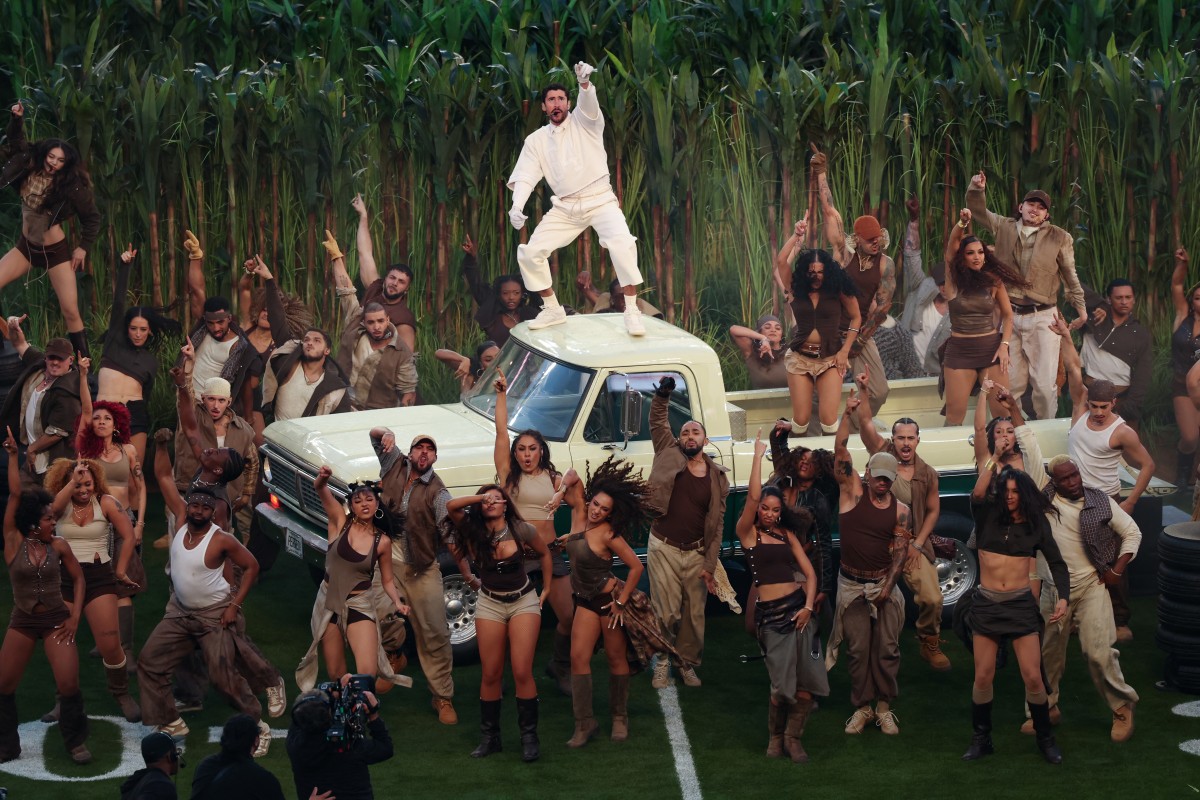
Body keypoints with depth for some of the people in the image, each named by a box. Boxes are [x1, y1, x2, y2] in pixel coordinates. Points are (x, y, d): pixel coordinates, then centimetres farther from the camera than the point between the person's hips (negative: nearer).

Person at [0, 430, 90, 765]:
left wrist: (75, 616, -2)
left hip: (56, 620, 0)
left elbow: (78, 578, 7)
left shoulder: (59, 546, -5)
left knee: (68, 684, -10)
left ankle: (76, 742, 10)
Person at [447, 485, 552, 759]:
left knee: (522, 672, -11)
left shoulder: (521, 530, -10)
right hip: (489, 604, 2)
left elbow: (544, 553, 7)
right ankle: (489, 737, 10)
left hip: (523, 601, -2)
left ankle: (529, 737, -4)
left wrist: (546, 590, 9)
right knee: (491, 674, 0)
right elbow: (451, 506, -20)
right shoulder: (473, 531, -7)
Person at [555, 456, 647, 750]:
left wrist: (621, 602, -17)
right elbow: (574, 481, 5)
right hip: (586, 601, 6)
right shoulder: (579, 517, -4)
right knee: (579, 657, -4)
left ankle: (620, 718, 20)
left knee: (616, 659, 6)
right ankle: (584, 722, -1)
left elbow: (636, 567, -19)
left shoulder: (609, 535, -20)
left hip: (609, 599, -6)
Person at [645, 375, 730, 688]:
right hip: (663, 549, -2)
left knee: (694, 615, 7)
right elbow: (658, 422, -2)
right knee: (667, 613, -2)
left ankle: (688, 665, 23)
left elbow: (717, 524, 3)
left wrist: (710, 566, -2)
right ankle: (662, 664, 14)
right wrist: (662, 395, -21)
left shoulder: (717, 477, 4)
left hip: (697, 553, 2)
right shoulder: (669, 455, 3)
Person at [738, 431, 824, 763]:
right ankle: (775, 736, 16)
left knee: (807, 679, -5)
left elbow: (809, 573, 11)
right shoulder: (747, 532, 2)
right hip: (770, 612, -4)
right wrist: (758, 454, -11)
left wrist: (808, 606, -4)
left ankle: (793, 737, 13)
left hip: (798, 607, 4)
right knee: (782, 682, -9)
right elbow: (752, 495, -15)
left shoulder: (787, 534, 15)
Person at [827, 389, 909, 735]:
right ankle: (862, 707, 12)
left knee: (887, 648, 1)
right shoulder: (853, 491, -3)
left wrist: (887, 586, -13)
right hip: (851, 585, -1)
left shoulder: (900, 510, 1)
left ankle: (884, 707, 11)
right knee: (858, 649, 3)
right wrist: (847, 414, -25)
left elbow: (900, 551, -2)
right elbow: (841, 451, -13)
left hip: (884, 584, 1)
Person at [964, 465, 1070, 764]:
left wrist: (1063, 598, -13)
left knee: (1033, 677, -5)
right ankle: (981, 740, 19)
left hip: (1021, 604, -1)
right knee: (983, 677, 3)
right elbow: (978, 493, -21)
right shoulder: (987, 517, 1)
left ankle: (1045, 739, 14)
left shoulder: (1035, 525, 2)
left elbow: (1057, 564, 2)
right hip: (987, 604, 1)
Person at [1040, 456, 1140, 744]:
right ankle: (1046, 706, 29)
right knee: (1048, 651, 10)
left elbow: (1132, 533, 5)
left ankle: (1123, 707, 9)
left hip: (1092, 585, -2)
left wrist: (1117, 570, 0)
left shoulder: (1101, 502, -2)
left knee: (1098, 651, -9)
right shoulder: (1044, 499, -3)